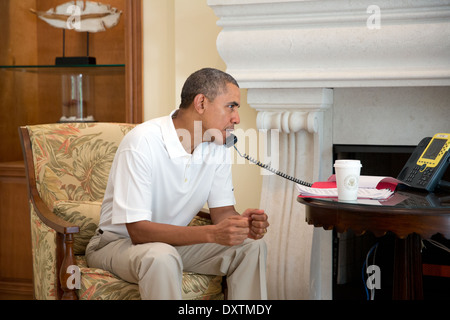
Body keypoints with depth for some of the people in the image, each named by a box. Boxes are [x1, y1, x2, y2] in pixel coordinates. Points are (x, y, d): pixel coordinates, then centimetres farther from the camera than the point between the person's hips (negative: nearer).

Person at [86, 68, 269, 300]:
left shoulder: (217, 146, -4)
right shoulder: (142, 142, -26)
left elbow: (222, 210, 0)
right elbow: (137, 230, -29)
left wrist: (243, 224, -26)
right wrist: (211, 234, -39)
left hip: (174, 240, 7)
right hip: (119, 243, -6)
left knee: (252, 246, -12)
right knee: (162, 257, -38)